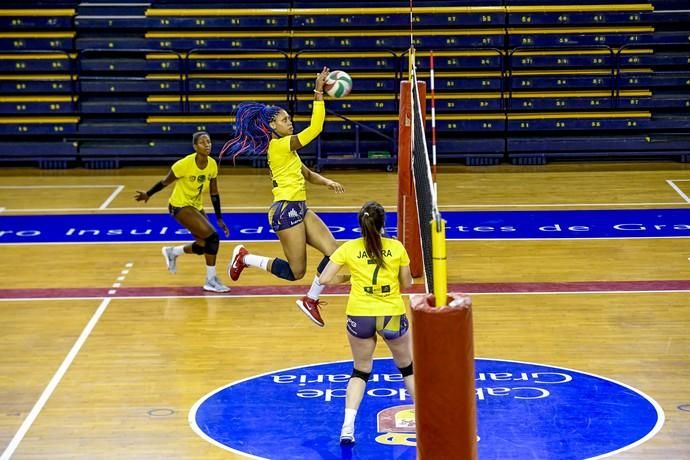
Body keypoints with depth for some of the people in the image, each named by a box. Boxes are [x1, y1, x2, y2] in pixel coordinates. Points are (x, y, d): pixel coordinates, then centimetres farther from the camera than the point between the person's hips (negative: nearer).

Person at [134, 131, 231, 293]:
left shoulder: (212, 164, -8)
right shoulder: (185, 164, -26)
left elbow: (214, 193, 2)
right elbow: (165, 182, -10)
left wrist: (219, 219, 2)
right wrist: (147, 195, 2)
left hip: (196, 206, 7)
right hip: (180, 206, -7)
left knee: (203, 246, 8)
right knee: (212, 237, -20)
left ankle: (172, 252, 36)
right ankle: (211, 280, -9)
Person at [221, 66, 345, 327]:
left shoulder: (286, 148, 16)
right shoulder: (279, 144, -13)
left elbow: (306, 174, 21)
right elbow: (315, 128, -23)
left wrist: (327, 182, 3)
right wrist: (318, 93, -24)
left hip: (300, 209, 10)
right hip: (287, 210, -10)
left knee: (334, 253, 0)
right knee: (295, 272, -3)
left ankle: (311, 300, 11)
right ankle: (245, 258, 12)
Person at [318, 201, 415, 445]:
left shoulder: (349, 249, -2)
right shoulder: (396, 247, -2)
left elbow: (324, 279, -5)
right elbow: (407, 283, 5)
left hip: (360, 316, 0)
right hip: (392, 315, 0)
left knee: (360, 371, 16)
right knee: (408, 368, 21)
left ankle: (347, 426, 0)